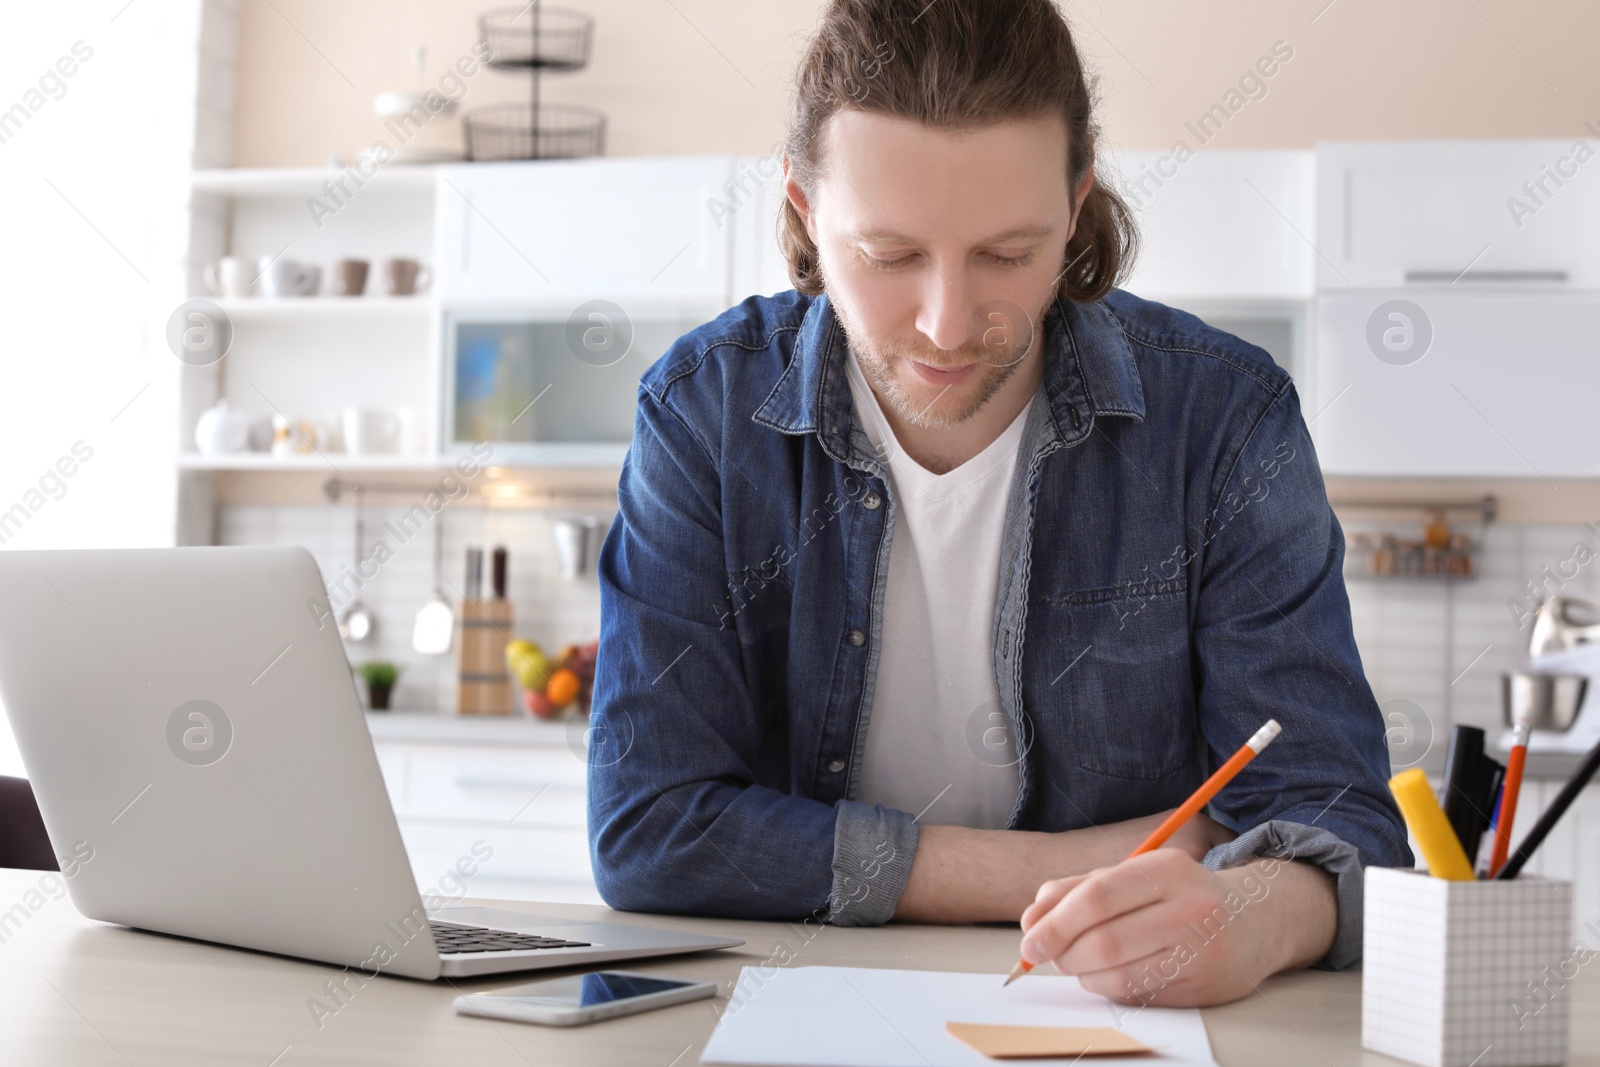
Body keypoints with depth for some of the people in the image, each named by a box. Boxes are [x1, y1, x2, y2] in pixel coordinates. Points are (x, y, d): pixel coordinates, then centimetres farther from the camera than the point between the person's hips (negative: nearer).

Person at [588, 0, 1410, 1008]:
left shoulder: (1227, 421, -9)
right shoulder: (703, 410, -9)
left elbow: (1332, 815, -11)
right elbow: (646, 830, -14)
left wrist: (1250, 915, -35)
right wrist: (1060, 868, -16)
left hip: (1128, 1015, 1)